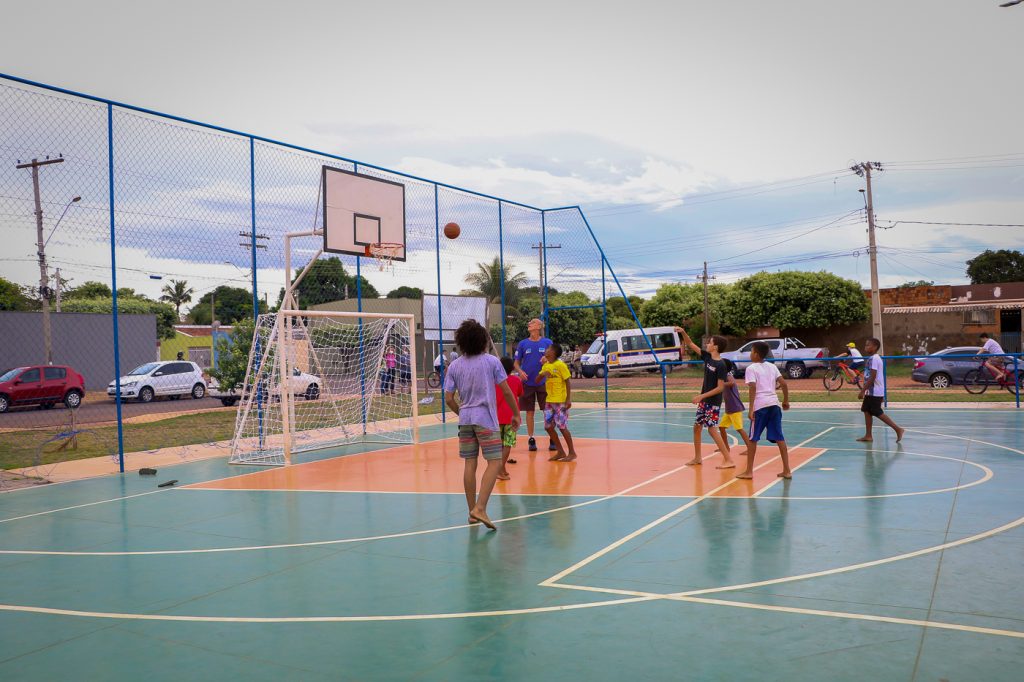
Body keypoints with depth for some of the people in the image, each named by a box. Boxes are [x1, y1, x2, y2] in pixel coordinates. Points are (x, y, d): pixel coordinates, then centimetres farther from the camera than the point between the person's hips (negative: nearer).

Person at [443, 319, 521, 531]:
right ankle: (480, 508, -15)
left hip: (465, 420, 4)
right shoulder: (491, 361, -4)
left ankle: (472, 512, 14)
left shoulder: (454, 366, 4)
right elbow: (506, 391, -4)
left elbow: (448, 399, 3)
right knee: (495, 463, -2)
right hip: (486, 419, -4)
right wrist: (516, 414, 7)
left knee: (469, 464, 8)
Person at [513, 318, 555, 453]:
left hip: (543, 382, -1)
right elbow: (516, 362, 7)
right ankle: (531, 439, 14)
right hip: (527, 383, 1)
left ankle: (552, 440, 10)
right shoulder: (522, 344, 4)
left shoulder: (547, 342, 2)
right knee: (529, 412, 5)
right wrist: (520, 371, -13)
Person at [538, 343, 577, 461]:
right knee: (548, 427, 6)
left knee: (562, 427, -5)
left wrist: (569, 399, -16)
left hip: (560, 401, -7)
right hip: (549, 400, 7)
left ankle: (572, 453, 6)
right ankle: (560, 452, 16)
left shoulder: (560, 365, -11)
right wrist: (541, 374, -9)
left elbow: (568, 382, -11)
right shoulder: (545, 366, 10)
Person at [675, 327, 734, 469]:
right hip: (704, 401, 9)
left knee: (712, 429, -11)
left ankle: (729, 460, -7)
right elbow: (691, 345, 10)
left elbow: (720, 387, -21)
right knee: (697, 426, 14)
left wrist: (702, 396, -21)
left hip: (713, 402, -8)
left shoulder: (720, 365, -19)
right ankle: (697, 458, 26)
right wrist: (683, 332, -4)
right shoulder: (707, 357, 2)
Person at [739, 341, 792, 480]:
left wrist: (751, 409, -14)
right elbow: (783, 383, 8)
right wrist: (786, 401, 19)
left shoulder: (751, 368, -2)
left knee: (753, 438, 4)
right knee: (779, 438, 8)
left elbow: (753, 388, -13)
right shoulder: (772, 366, 14)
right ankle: (787, 470, 8)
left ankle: (749, 471, 6)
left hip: (760, 406, -5)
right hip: (774, 404, 5)